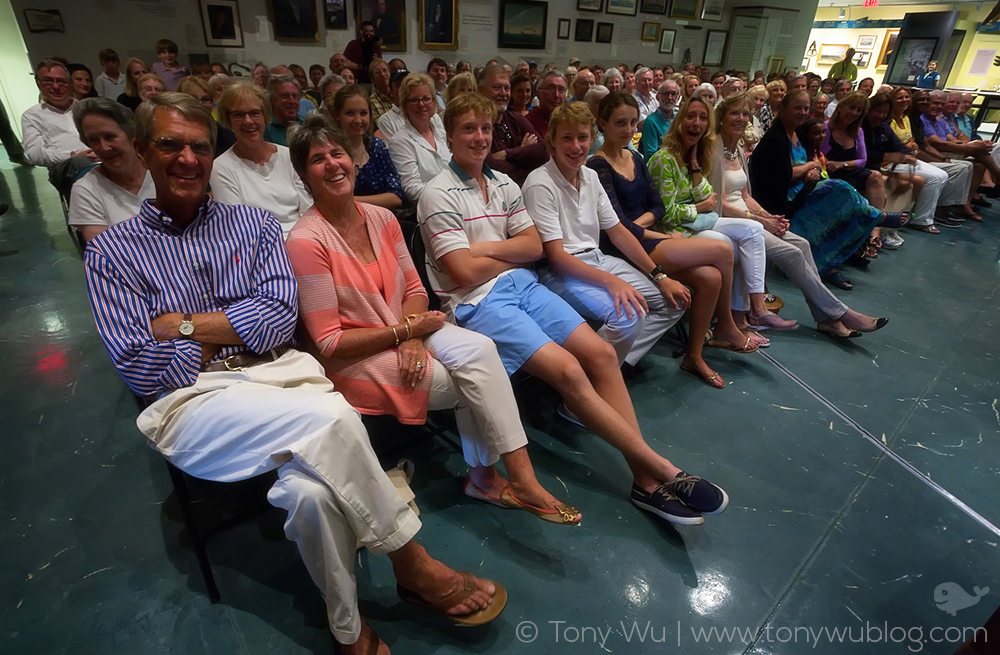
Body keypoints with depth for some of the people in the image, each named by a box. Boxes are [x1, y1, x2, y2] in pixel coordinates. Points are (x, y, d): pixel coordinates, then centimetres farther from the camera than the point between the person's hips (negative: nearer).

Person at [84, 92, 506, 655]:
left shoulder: (254, 224, 14)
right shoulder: (111, 253, 9)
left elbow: (280, 319, 0)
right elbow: (139, 368, -2)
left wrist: (184, 324, -4)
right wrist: (240, 329, -2)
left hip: (282, 375, 2)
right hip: (192, 400, -2)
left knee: (313, 490, -30)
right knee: (332, 418, -32)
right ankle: (414, 564, -13)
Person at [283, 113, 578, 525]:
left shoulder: (381, 218, 4)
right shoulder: (306, 241, -16)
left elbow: (414, 289, 6)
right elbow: (329, 343, -16)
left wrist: (414, 338, -14)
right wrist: (405, 330, -17)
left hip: (403, 333, 6)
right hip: (353, 362, -5)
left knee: (479, 349, -22)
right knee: (476, 382, -19)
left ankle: (492, 476, -12)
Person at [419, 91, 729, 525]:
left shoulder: (503, 184, 16)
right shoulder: (439, 195, -4)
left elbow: (535, 247, 8)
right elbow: (465, 271, -14)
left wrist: (486, 247, -6)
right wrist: (511, 253, 1)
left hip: (522, 285, 7)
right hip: (477, 301, -6)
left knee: (601, 353, -13)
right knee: (569, 370, -24)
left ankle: (645, 479, -10)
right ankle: (663, 469, -14)